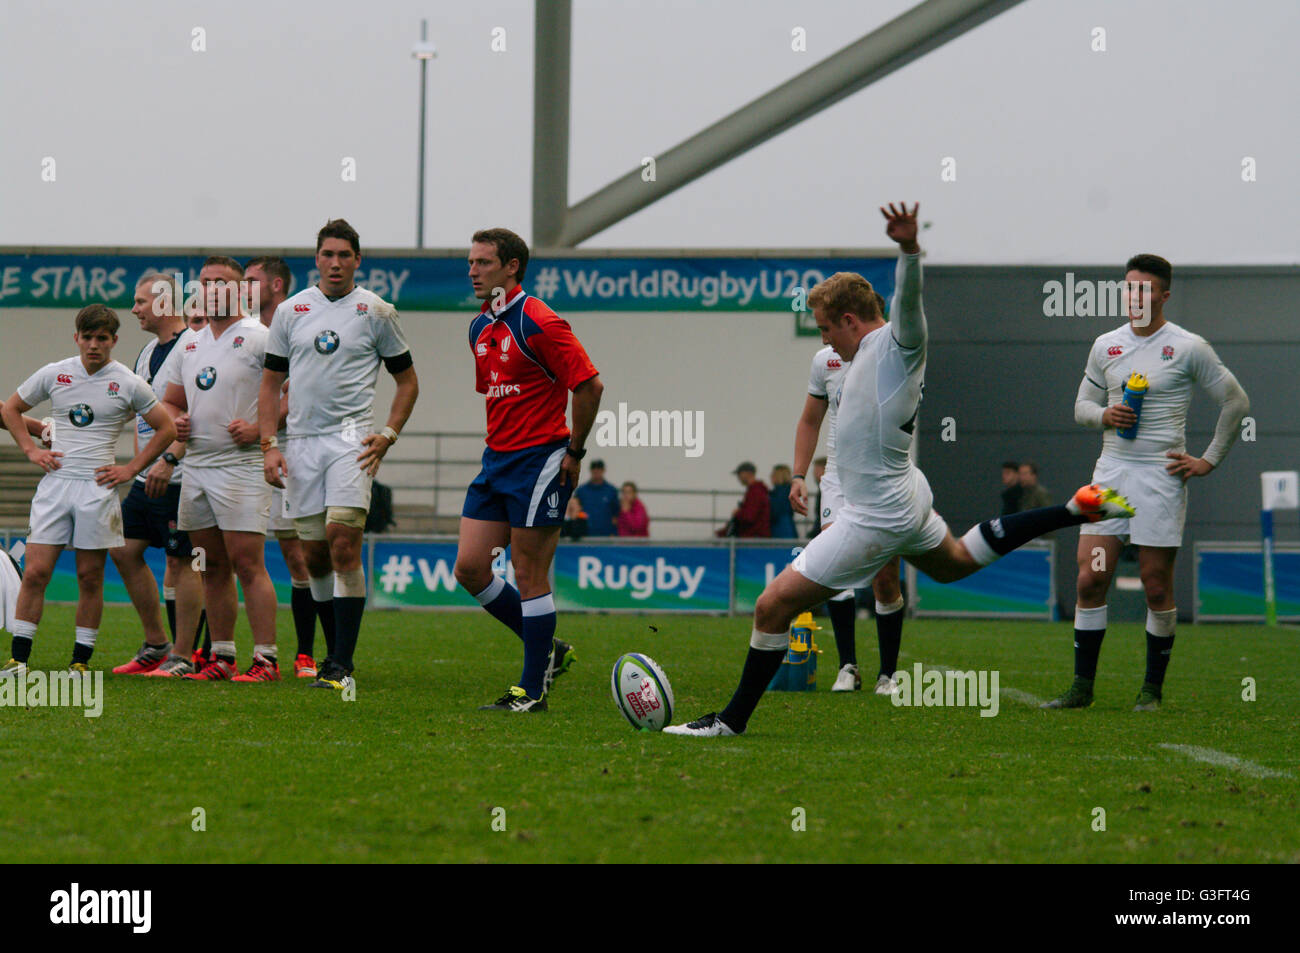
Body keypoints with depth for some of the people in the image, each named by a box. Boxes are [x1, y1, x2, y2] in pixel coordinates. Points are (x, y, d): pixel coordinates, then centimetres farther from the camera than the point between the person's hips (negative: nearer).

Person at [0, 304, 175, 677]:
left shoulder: (128, 384, 1)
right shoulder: (54, 374, 6)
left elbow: (166, 429, 7)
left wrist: (131, 469, 1)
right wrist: (31, 450, 7)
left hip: (98, 487, -1)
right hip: (55, 482, 1)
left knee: (90, 577, 2)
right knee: (35, 572, -6)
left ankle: (81, 660, 9)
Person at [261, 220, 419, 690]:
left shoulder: (376, 312, 3)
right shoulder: (290, 311, 9)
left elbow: (407, 380, 10)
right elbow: (271, 382, 14)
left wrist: (388, 435, -2)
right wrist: (269, 445, 4)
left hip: (352, 438, -3)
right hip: (301, 441, 3)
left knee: (343, 538, -17)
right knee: (314, 553, 5)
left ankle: (342, 665, -17)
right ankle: (335, 653, 20)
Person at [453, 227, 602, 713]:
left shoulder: (539, 323, -14)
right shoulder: (480, 327, 12)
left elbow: (589, 385, -15)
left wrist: (575, 451, -11)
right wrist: (498, 440, 18)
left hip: (540, 461, -9)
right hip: (496, 460, 9)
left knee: (530, 576, -4)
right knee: (470, 568, 4)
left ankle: (533, 689, 5)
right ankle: (548, 649, 19)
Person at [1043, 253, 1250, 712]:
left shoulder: (1189, 348, -2)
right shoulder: (1105, 346, 10)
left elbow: (1236, 402, 4)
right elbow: (1082, 405, 18)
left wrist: (1209, 460, 1)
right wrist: (1105, 415, -5)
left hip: (1161, 478, -4)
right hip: (1111, 472, 4)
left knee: (1157, 587, -2)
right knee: (1089, 580, -4)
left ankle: (1152, 688, 10)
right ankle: (1082, 686, 2)